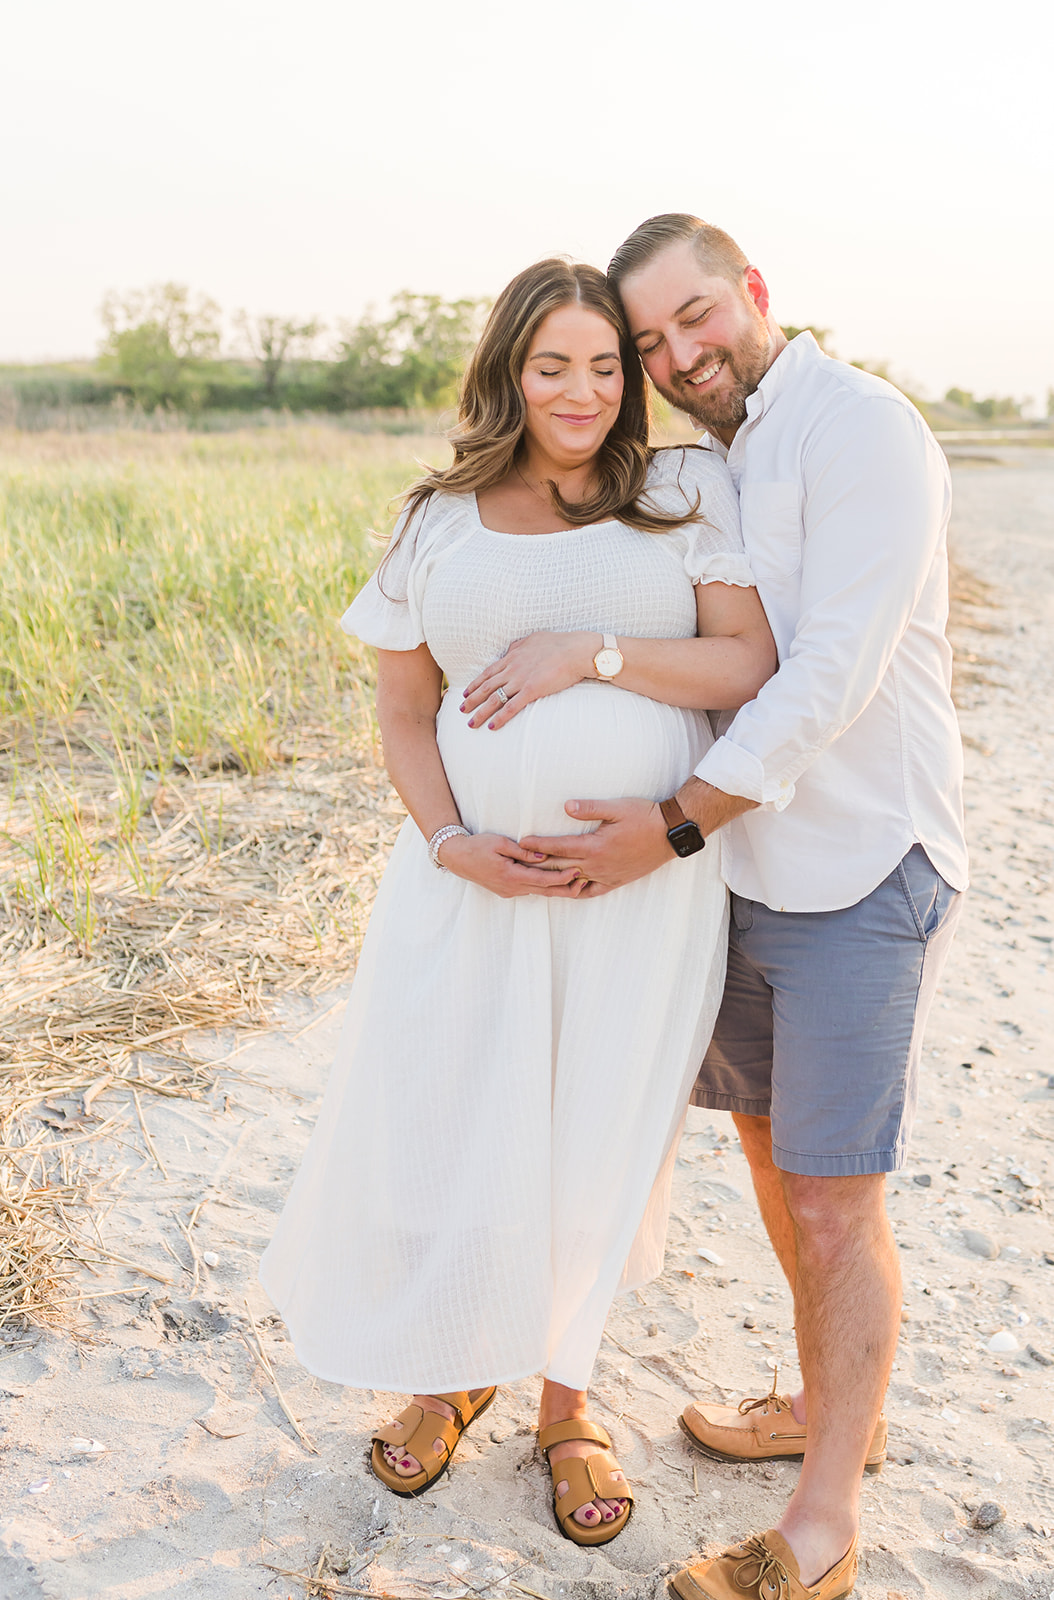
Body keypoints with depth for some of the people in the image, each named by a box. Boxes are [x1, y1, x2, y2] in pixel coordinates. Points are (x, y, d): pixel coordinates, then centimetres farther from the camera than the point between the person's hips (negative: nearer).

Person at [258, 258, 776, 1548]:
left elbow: (750, 663, -7)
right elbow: (402, 711, 6)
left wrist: (592, 652, -19)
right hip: (478, 878, 1)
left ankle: (564, 1398, 35)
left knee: (593, 1149, 10)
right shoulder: (441, 523, 5)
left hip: (644, 879, -1)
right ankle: (450, 1372, 37)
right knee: (445, 1134, 8)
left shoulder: (687, 492, 1)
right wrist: (452, 844, -10)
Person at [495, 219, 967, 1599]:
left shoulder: (859, 426, -15)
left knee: (835, 1202, -2)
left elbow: (833, 673, -22)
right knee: (771, 1144, 18)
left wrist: (669, 826, -20)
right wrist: (580, 652, -12)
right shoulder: (705, 470, 13)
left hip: (863, 876, -8)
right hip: (748, 869, 9)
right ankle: (829, 1408, 39)